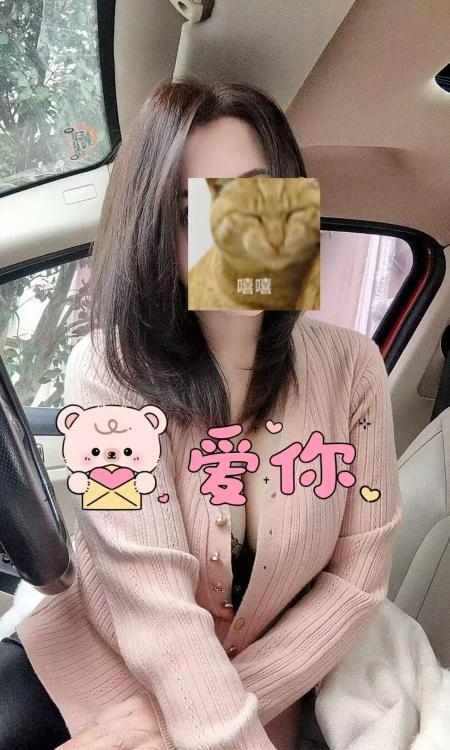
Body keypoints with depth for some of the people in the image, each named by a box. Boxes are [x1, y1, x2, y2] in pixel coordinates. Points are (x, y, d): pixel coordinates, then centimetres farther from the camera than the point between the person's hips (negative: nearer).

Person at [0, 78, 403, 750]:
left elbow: (356, 579, -10)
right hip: (92, 664, -1)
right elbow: (156, 606, -22)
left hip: (259, 695, 2)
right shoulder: (109, 371, -18)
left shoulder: (350, 366, -11)